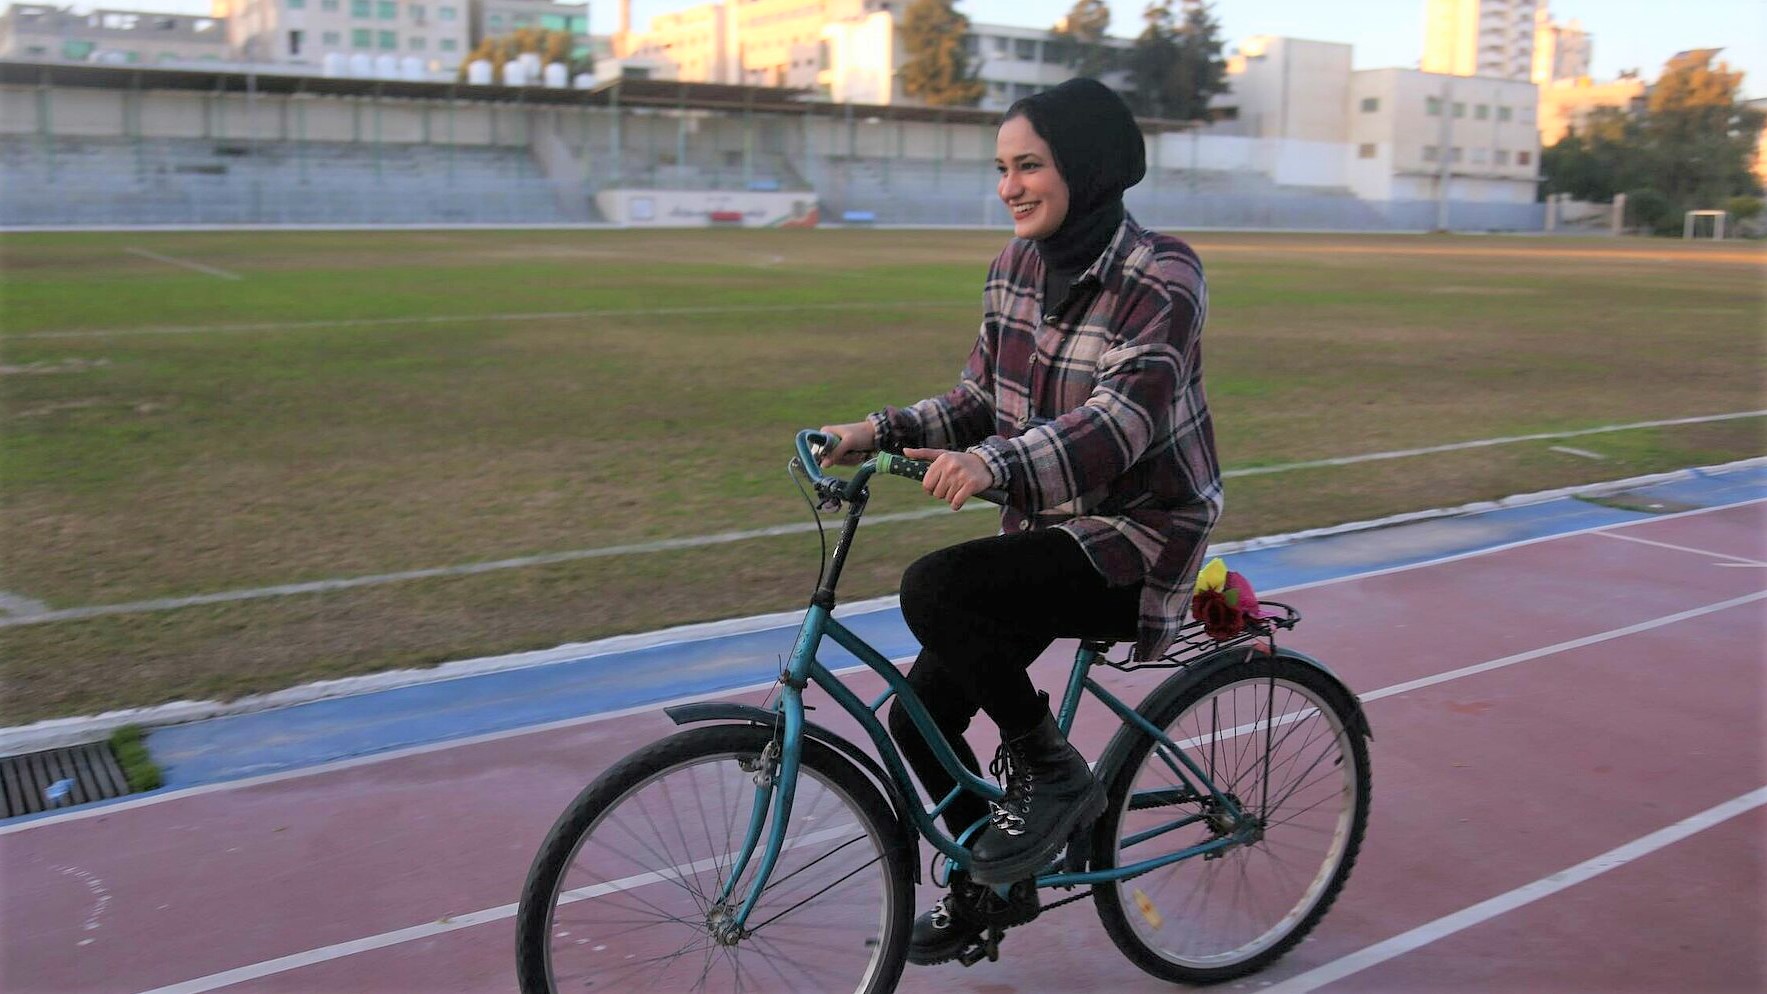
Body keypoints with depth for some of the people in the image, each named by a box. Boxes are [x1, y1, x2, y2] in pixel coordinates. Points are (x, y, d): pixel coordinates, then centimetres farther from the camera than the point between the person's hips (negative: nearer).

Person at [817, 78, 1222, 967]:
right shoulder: (1019, 261, 4)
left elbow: (1126, 416, -31)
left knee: (934, 589, -30)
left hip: (1136, 538, -7)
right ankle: (988, 881, 32)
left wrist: (994, 465, -45)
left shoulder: (1160, 276, -17)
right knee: (919, 720, 6)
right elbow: (980, 400, 9)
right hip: (1047, 533, 8)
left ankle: (1051, 773, -8)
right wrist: (880, 432, -7)